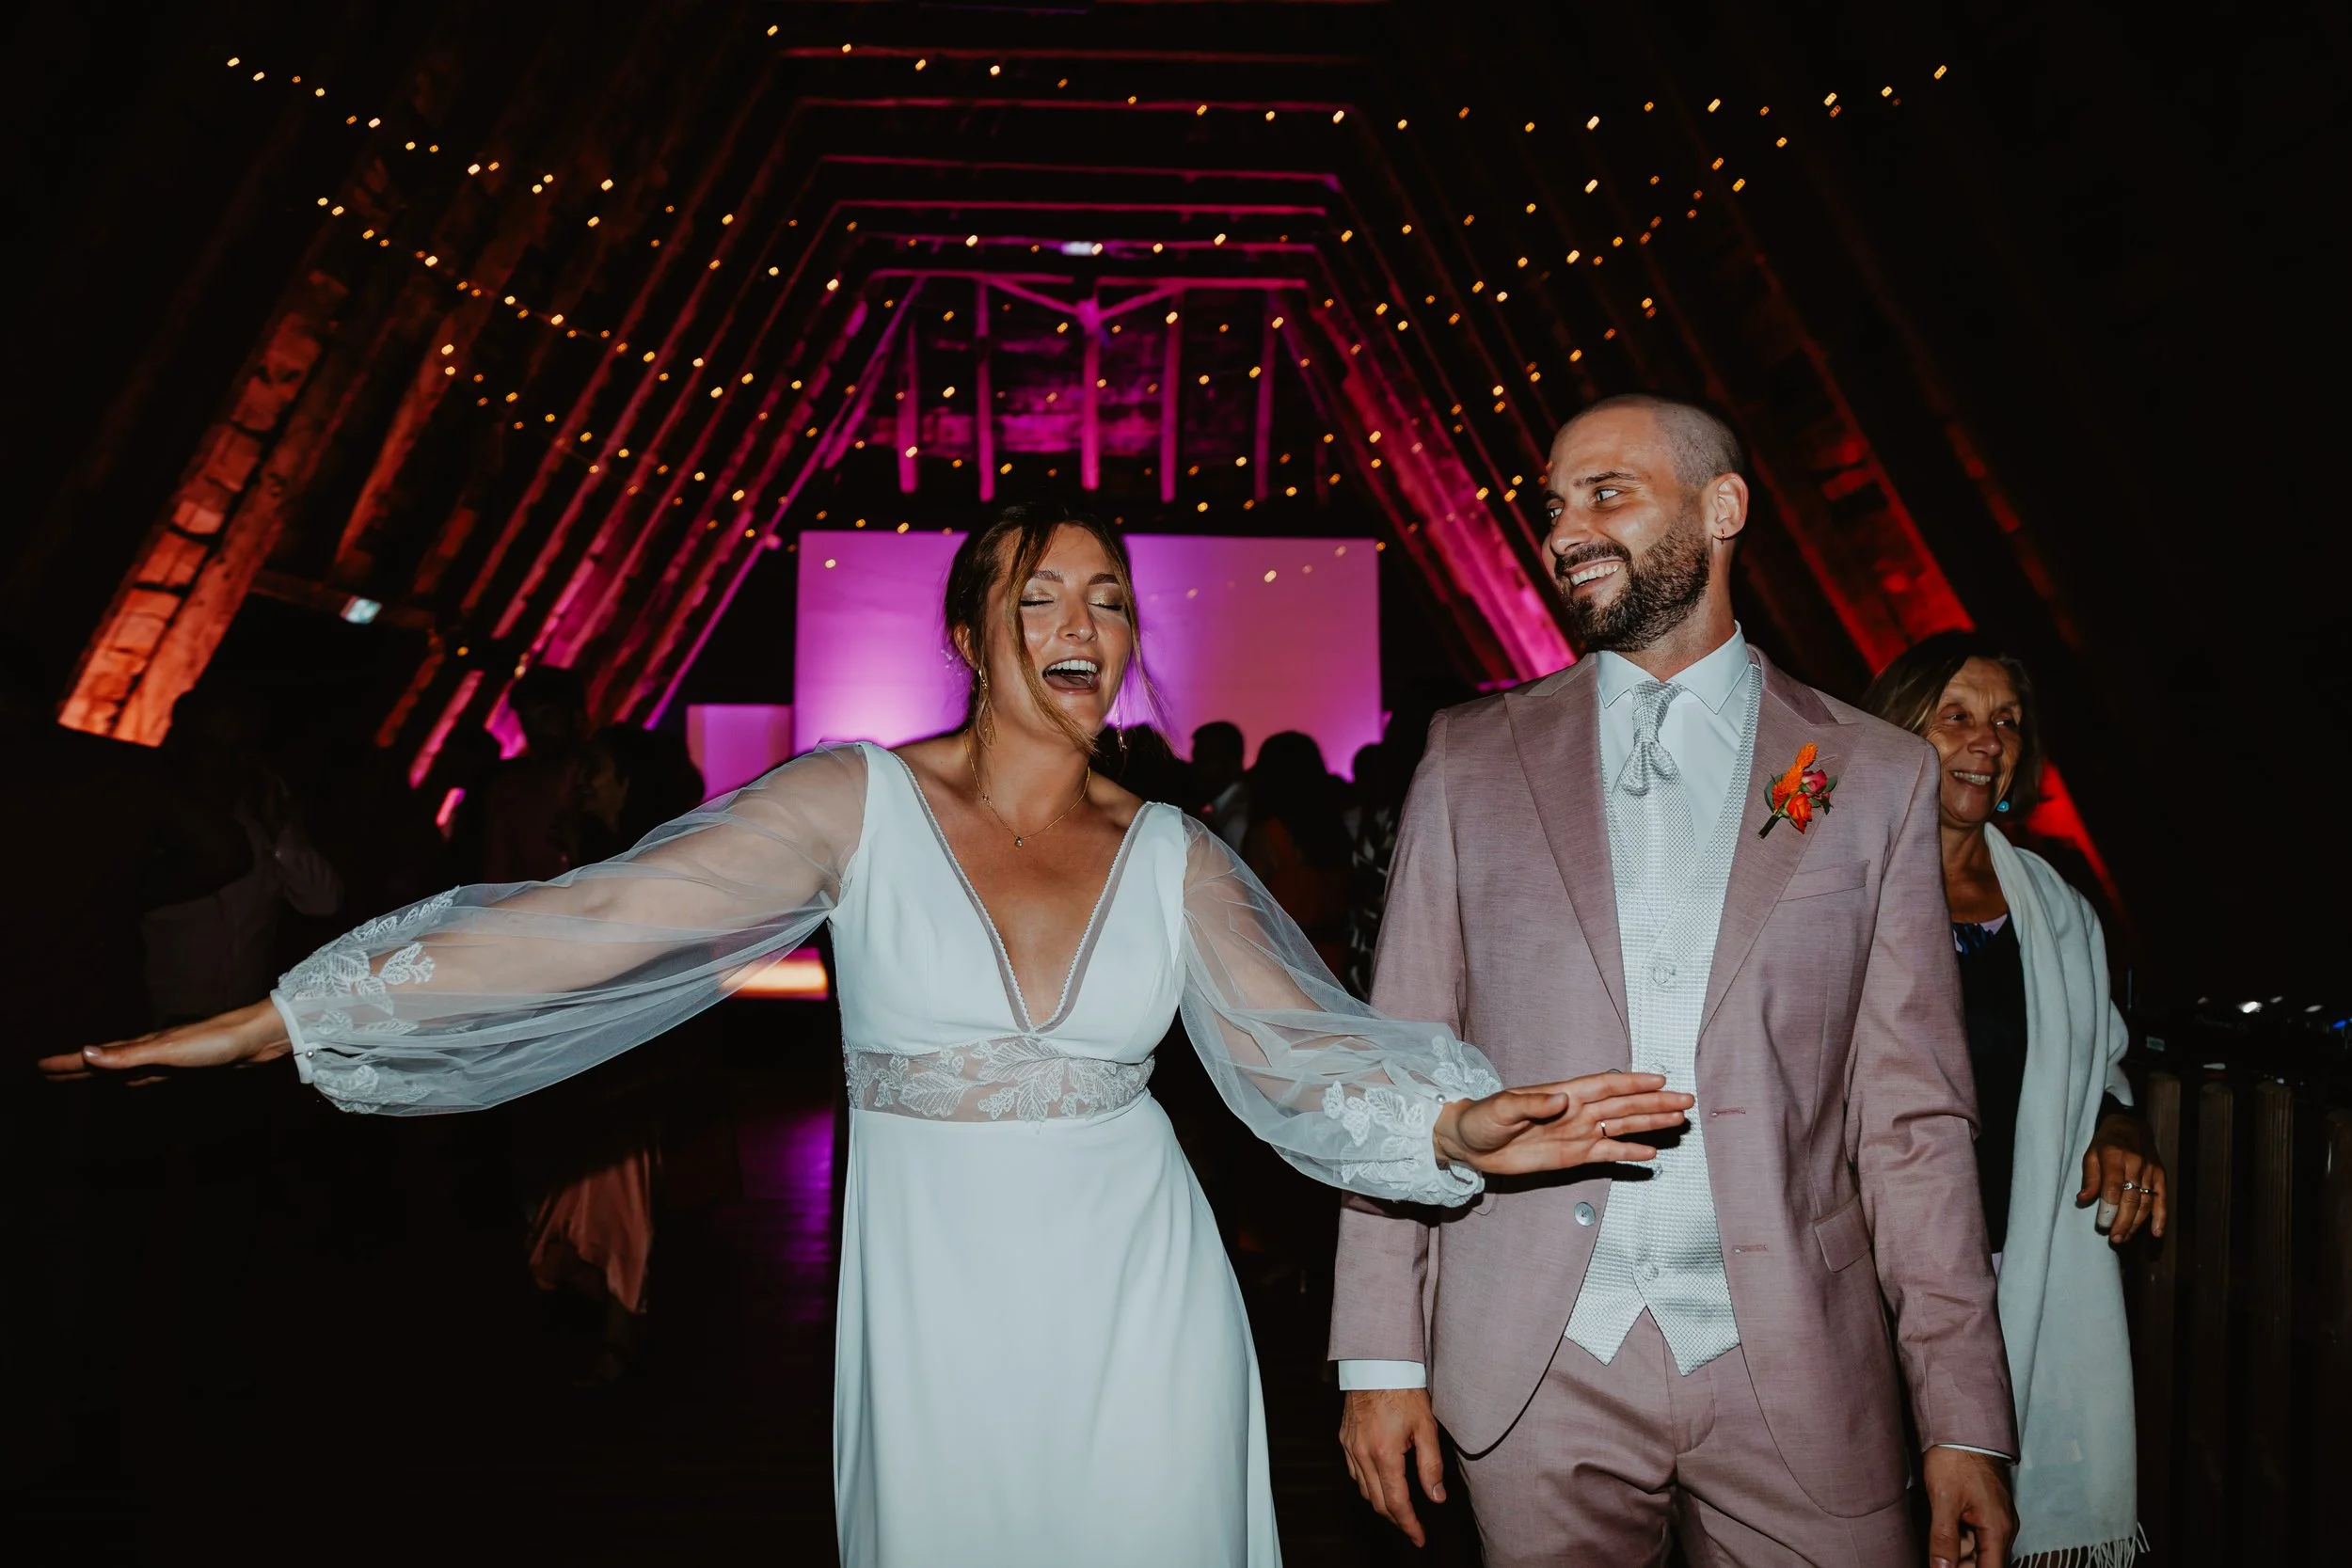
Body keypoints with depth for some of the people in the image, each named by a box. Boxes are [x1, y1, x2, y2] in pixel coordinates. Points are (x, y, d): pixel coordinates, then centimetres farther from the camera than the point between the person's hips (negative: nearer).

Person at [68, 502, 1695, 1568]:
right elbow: (591, 921, -11)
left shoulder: (1174, 854, 1)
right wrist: (280, 1021, -14)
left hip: (1141, 1312, 2)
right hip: (936, 1313, -1)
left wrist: (1457, 1126, -27)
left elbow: (1296, 1045, -8)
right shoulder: (858, 803, -7)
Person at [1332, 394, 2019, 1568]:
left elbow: (1913, 1116, 2)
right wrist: (1382, 1358, -1)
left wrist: (1965, 1422, -2)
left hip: (1794, 1378, 0)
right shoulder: (1471, 758, 4)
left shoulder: (1878, 777, 3)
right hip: (1535, 1374, 1)